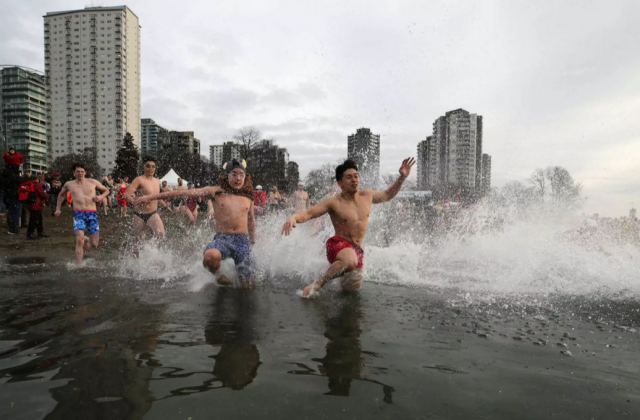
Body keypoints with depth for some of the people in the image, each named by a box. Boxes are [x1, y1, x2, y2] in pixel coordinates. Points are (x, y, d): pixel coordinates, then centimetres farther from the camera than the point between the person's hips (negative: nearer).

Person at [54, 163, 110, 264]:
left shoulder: (93, 182, 10)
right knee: (79, 240, -17)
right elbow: (61, 195, 33)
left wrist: (101, 196, 1)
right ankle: (78, 264, -11)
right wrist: (58, 208, 26)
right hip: (78, 214, 0)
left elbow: (106, 190, 21)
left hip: (92, 214, 1)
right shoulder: (69, 184, 14)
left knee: (94, 244, 1)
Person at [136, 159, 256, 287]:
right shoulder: (216, 191, 2)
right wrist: (152, 196, -6)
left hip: (243, 241, 2)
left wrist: (252, 242, 24)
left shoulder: (248, 197, 10)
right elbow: (186, 193, -3)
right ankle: (217, 274, -3)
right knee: (211, 256, -39)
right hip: (221, 238, -2)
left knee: (248, 286, -4)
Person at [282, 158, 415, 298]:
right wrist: (293, 218, -40)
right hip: (339, 244, -6)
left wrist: (402, 177, 12)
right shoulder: (334, 202, -14)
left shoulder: (367, 196, 2)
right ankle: (317, 284, -19)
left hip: (357, 249, 6)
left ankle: (337, 271, 45)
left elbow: (387, 195, 20)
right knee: (350, 261, -41)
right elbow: (308, 213, -19)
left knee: (353, 288, 14)